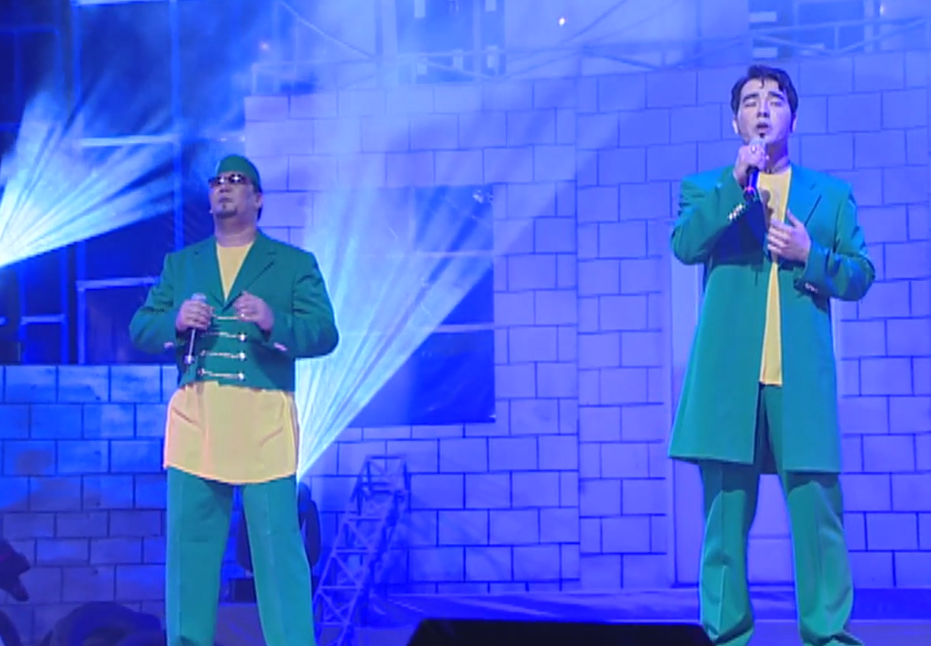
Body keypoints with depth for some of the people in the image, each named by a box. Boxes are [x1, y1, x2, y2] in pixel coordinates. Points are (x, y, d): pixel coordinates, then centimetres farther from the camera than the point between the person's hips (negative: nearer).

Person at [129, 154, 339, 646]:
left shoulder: (295, 264, 9)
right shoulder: (179, 264, 18)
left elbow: (325, 334, -2)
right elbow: (139, 330, 12)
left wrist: (274, 322, -20)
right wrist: (175, 320, -10)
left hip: (263, 425, -3)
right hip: (195, 422, 3)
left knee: (278, 545, -5)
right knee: (189, 545, 5)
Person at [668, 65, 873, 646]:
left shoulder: (831, 195, 16)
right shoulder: (706, 190, 14)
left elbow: (861, 275, 11)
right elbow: (684, 245, -7)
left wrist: (811, 255, -6)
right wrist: (736, 181, -15)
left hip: (801, 378, 0)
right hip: (728, 375, 0)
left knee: (817, 509, -4)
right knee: (726, 509, 1)